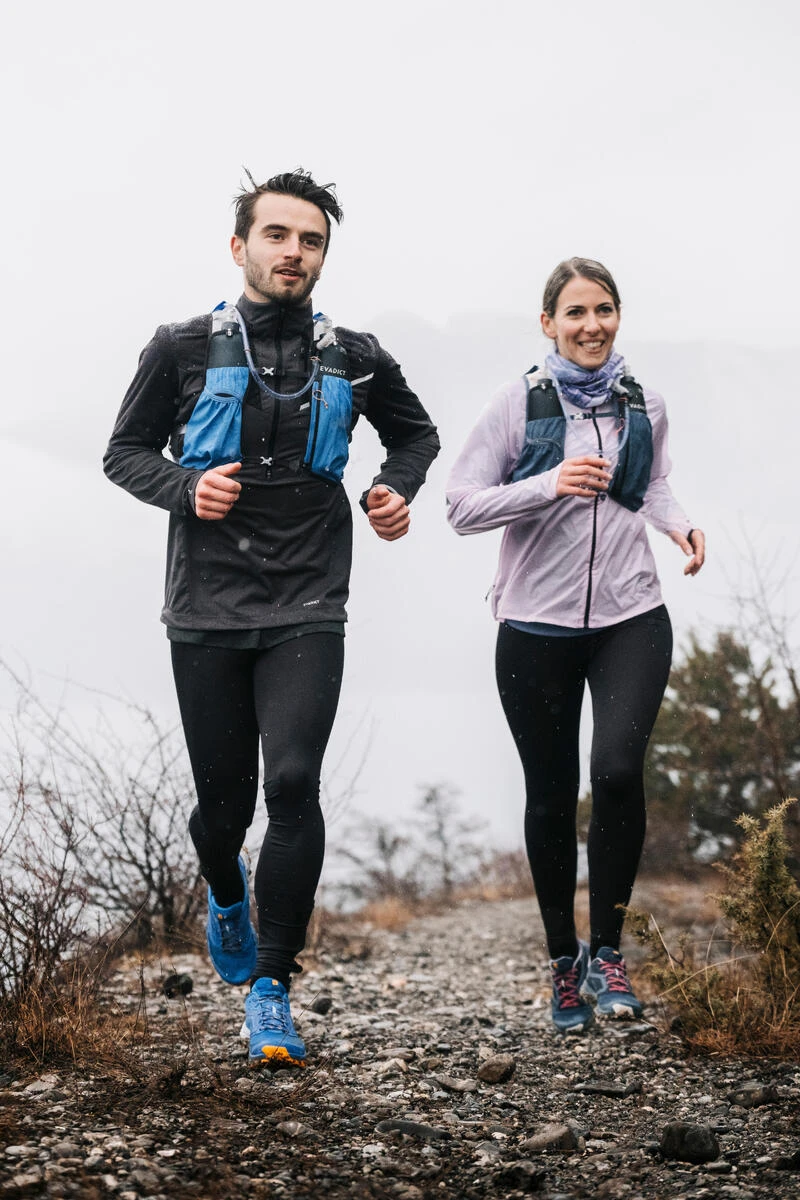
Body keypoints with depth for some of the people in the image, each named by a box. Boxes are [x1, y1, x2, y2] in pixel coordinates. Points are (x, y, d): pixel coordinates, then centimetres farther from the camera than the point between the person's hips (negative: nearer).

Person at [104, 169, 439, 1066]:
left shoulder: (353, 359, 5)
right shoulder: (183, 349, 0)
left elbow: (416, 433, 24)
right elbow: (126, 451, 8)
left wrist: (395, 490, 4)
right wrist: (185, 488, -11)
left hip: (307, 614, 0)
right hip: (206, 613, 0)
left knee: (293, 782, -16)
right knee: (223, 799, 6)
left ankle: (272, 987, -5)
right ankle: (225, 894, 44)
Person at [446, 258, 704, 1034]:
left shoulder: (643, 407, 7)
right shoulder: (519, 404, -3)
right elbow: (461, 504, -6)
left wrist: (677, 524, 3)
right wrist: (548, 485, -19)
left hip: (631, 619, 1)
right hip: (538, 626, -1)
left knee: (618, 768, -20)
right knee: (550, 798, 6)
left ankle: (606, 952, -6)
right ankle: (564, 964, 23)